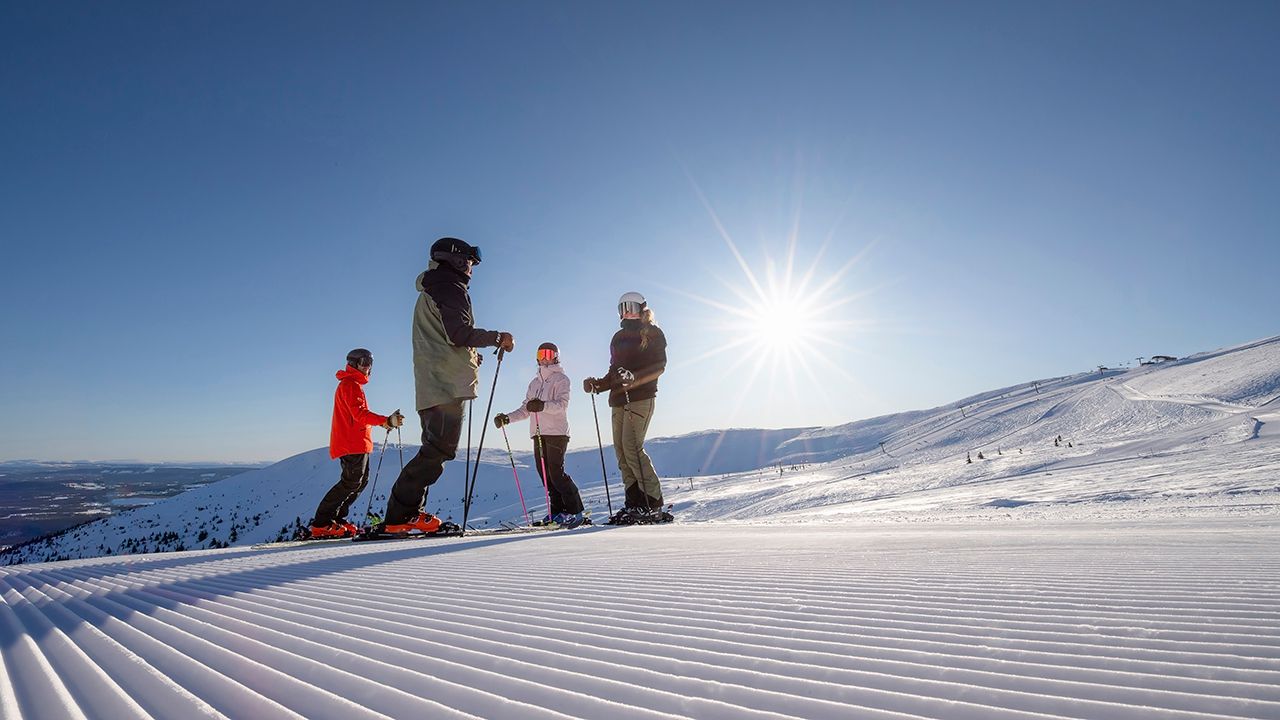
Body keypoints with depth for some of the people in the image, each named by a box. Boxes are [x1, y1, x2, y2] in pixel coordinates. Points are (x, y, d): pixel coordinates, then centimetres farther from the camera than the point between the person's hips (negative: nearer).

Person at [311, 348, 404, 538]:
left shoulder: (353, 385, 25)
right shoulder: (351, 384, -8)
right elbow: (359, 413, -21)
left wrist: (386, 422, 18)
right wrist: (386, 421, -29)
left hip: (357, 444, 11)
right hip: (353, 444, -11)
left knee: (361, 480, 9)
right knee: (351, 482, -12)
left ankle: (335, 519, 11)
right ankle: (321, 524, -9)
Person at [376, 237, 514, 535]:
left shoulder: (429, 292, 28)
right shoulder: (449, 288, -4)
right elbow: (459, 332, -16)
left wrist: (470, 355, 27)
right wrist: (497, 338, -7)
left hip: (430, 386, 10)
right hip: (448, 383, -10)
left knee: (435, 449, 12)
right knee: (439, 450, -12)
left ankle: (408, 513, 9)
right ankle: (399, 517, -13)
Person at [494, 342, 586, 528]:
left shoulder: (561, 379, 3)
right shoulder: (535, 382, 23)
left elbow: (562, 404, -14)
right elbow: (526, 409, 22)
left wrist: (543, 405, -31)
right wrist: (507, 418, 8)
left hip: (556, 431, -7)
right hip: (538, 433, 7)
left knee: (556, 472, -14)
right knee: (543, 472, 1)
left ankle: (575, 511, -8)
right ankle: (558, 511, 9)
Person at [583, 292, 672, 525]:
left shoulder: (652, 333, 4)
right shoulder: (618, 337, 24)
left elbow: (659, 366, -8)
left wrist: (634, 377, -24)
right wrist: (597, 385, 8)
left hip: (641, 397, -7)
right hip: (619, 400, 7)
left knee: (632, 447, -17)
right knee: (621, 451, 0)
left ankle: (653, 503, -12)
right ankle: (635, 502, 3)